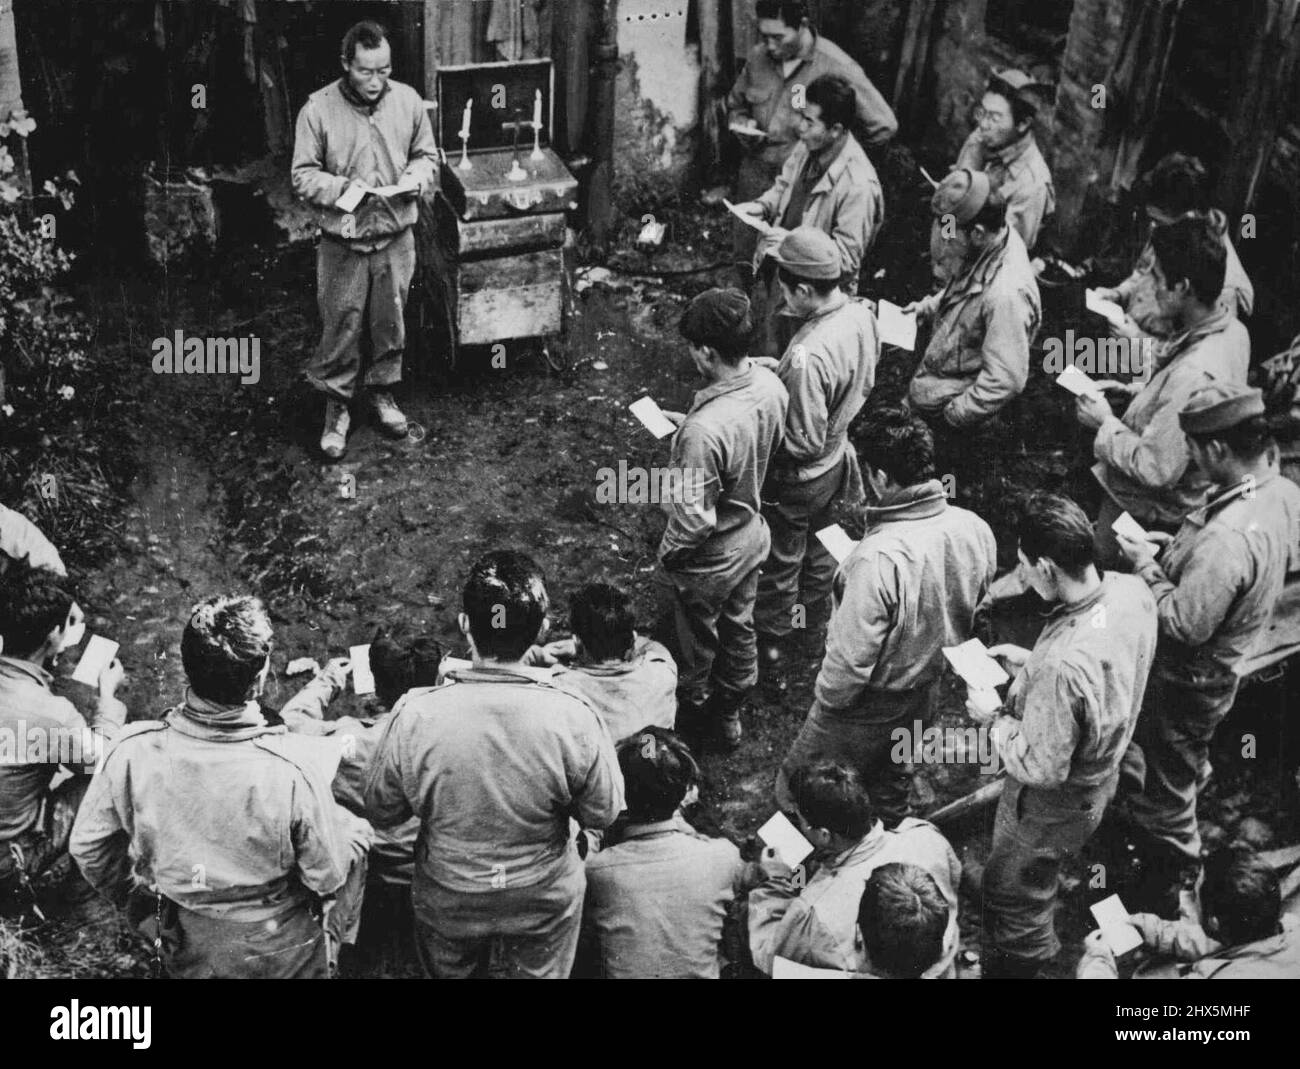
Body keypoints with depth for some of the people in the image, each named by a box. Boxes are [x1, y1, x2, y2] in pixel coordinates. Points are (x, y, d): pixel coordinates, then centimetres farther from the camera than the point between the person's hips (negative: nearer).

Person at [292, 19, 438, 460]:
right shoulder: (318, 109, -12)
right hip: (343, 244, -3)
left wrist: (416, 177, -12)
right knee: (341, 329, 5)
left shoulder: (407, 100, -4)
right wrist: (343, 188, -23)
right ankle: (336, 407, 22)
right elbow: (303, 176, -8)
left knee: (391, 323, 15)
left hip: (396, 239, 3)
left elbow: (427, 154, 9)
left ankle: (382, 392, 37)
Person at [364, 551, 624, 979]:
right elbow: (603, 814, -13)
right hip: (544, 904, 0)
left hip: (447, 904, 1)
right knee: (541, 971, 28)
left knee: (448, 969, 30)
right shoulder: (574, 721, -29)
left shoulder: (414, 717, -27)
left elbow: (381, 811, -11)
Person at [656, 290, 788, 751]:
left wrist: (667, 557, -14)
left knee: (690, 648, 21)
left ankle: (686, 724, 46)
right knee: (738, 631, 28)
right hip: (753, 536, 7)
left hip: (706, 560, -7)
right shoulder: (769, 384, -16)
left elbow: (694, 519, -30)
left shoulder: (704, 431, -40)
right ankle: (727, 716, 51)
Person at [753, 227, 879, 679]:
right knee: (820, 541, 31)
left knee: (780, 558, 17)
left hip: (799, 477, -7)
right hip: (838, 458, 8)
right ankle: (811, 609, 55)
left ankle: (771, 637, 39)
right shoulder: (861, 312, -14)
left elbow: (805, 443, -30)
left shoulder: (808, 356, -39)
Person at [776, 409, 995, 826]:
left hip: (868, 708, -7)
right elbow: (974, 614, 2)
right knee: (893, 782, 32)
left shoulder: (880, 559, -38)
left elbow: (851, 658, -29)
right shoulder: (975, 529, -16)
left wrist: (825, 705, -11)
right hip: (925, 695, 7)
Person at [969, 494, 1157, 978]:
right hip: (1101, 774, 8)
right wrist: (1031, 663, -1)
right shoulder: (1133, 591, -19)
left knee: (1013, 902, 20)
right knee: (1036, 887, 34)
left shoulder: (1063, 666, -43)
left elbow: (1041, 768, -29)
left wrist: (995, 719, -15)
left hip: (1052, 806, -8)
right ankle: (1039, 950, 58)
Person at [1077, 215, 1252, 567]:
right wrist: (1132, 390, 5)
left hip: (1149, 510, -8)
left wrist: (1106, 423, -17)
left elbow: (1157, 469, -30)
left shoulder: (1194, 375, -36)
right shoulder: (1231, 330, -7)